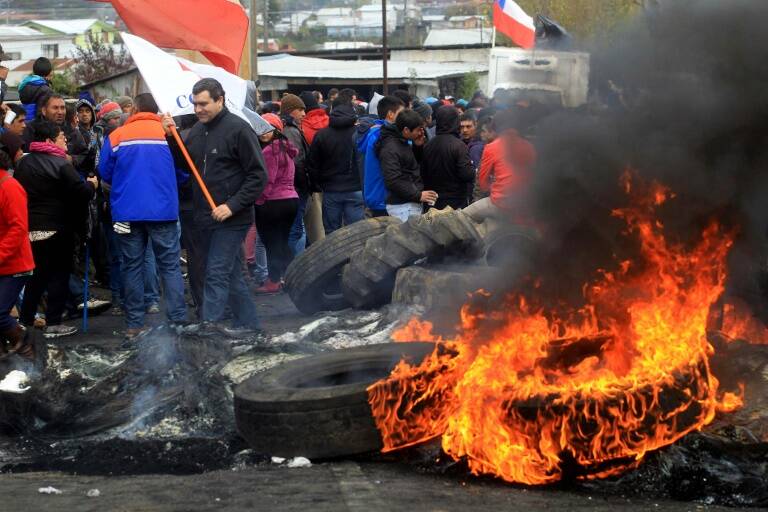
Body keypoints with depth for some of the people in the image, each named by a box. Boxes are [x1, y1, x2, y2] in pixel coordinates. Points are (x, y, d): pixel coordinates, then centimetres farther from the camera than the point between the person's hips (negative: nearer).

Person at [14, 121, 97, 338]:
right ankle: (53, 324, 1)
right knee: (58, 275, 2)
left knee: (36, 275, 16)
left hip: (30, 228, 7)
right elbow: (82, 192, -19)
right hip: (57, 229, -6)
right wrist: (91, 184, 1)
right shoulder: (61, 164, -15)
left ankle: (25, 321, 15)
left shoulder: (23, 163, 7)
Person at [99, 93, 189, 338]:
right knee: (170, 266, 4)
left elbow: (105, 172, 3)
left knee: (132, 267, 8)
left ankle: (134, 324, 9)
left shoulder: (117, 136, -1)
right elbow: (184, 173, 4)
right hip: (164, 211, 0)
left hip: (128, 213, 1)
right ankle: (178, 320, -1)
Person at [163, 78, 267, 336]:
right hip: (205, 218, 7)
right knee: (231, 273, 14)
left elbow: (258, 175, -13)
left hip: (231, 218, -7)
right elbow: (184, 165, 16)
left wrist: (232, 206, -19)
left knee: (217, 273, -10)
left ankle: (209, 324, -10)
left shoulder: (238, 129, -12)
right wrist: (171, 137, 2)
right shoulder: (197, 131, 11)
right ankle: (248, 323, 24)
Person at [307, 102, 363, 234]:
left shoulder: (321, 135, -1)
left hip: (330, 192, 1)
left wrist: (320, 184, 14)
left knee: (331, 233, 8)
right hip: (355, 191, -1)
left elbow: (312, 166, 2)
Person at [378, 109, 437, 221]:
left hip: (412, 203, 9)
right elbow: (393, 181, -22)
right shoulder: (390, 149, -15)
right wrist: (418, 195, -19)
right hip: (402, 206, -9)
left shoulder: (403, 144, 14)